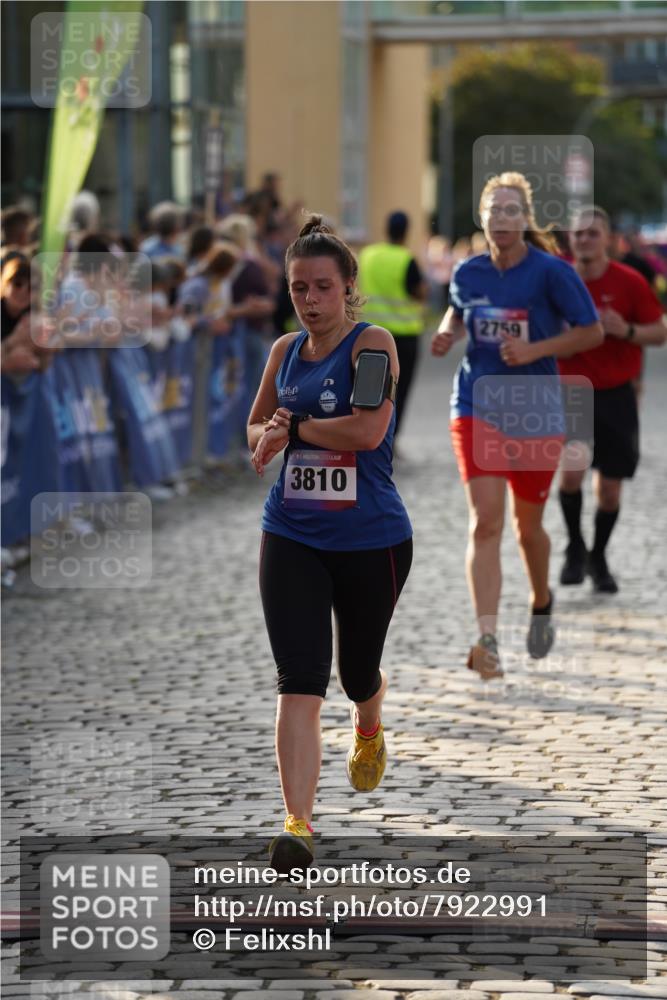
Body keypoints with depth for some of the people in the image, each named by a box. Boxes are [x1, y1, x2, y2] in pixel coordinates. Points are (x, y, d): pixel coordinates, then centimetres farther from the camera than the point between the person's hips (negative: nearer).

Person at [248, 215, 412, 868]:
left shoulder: (373, 343, -10)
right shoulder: (285, 351, 7)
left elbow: (368, 429, -24)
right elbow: (255, 426, 21)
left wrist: (295, 428, -13)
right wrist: (268, 435, -2)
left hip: (371, 540, -3)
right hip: (291, 538, 3)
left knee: (358, 673, 17)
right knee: (298, 681, -11)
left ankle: (368, 733, 54)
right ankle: (298, 823, -15)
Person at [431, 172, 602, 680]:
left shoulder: (552, 272, -10)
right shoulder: (467, 274, 1)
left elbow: (592, 332, -5)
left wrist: (535, 350, -17)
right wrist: (447, 334, 0)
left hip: (536, 413, -1)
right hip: (477, 407, 1)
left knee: (528, 526, 11)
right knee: (485, 522, -12)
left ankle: (542, 603, 43)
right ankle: (488, 641, -17)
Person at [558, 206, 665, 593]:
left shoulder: (630, 282, -6)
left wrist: (626, 331, -19)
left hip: (616, 396, 0)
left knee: (609, 487, 4)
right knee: (571, 473, -18)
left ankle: (598, 558, 26)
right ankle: (575, 548, 6)